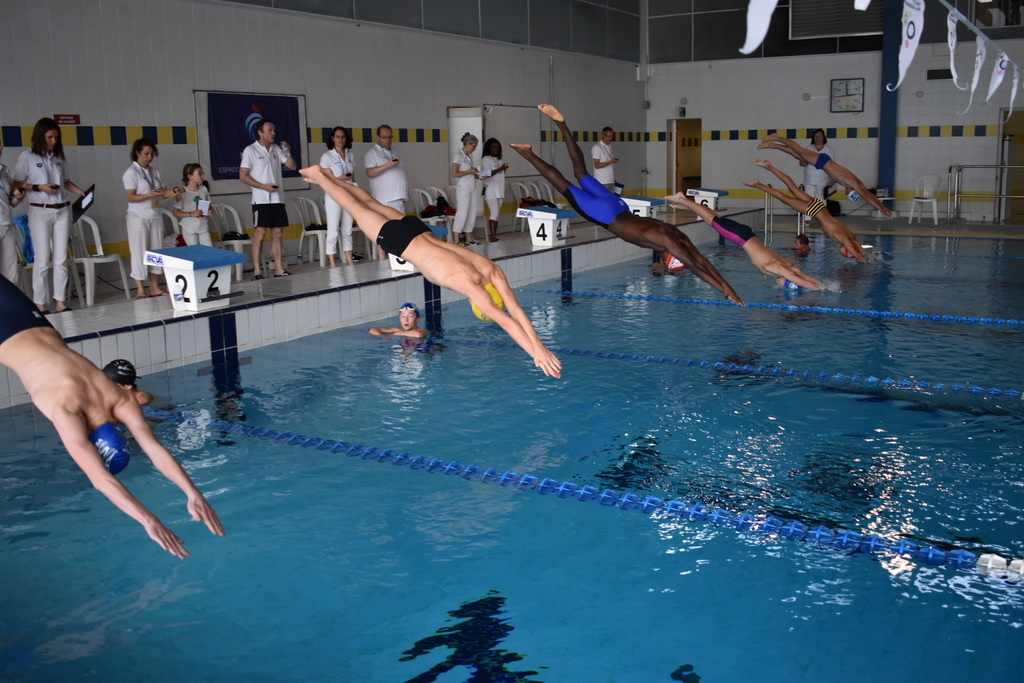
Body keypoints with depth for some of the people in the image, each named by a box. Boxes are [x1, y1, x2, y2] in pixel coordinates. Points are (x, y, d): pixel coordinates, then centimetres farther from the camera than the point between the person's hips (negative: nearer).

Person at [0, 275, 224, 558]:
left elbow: (157, 451, -30)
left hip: (39, 328, 5)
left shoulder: (120, 401, -27)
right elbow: (100, 479, -49)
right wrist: (149, 522, -56)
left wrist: (194, 494, -41)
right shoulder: (68, 412, -42)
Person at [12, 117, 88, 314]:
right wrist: (39, 187, -14)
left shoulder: (59, 156, 9)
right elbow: (17, 184, -2)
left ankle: (60, 302, 8)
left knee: (61, 259, 4)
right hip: (40, 212, -4)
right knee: (42, 260, -3)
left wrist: (82, 193, 0)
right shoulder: (27, 156, -3)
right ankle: (39, 304, 4)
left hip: (62, 211, 4)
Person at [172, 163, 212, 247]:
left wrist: (209, 211, -2)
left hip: (204, 227, 4)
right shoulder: (182, 192, -8)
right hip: (189, 229, -4)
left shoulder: (204, 189, 5)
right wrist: (191, 214, -19)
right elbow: (175, 212, -8)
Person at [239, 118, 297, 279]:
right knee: (260, 233, -9)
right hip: (261, 199, -6)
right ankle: (257, 272, -7)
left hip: (278, 198, 6)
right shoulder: (250, 150, -3)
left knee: (277, 233, 6)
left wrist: (288, 152, -4)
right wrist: (263, 186, -16)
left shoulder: (276, 149, 14)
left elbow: (293, 166, 14)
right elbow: (243, 175, -7)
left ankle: (278, 269, 11)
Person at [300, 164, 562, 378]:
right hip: (398, 239, -6)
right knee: (357, 209, 17)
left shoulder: (492, 271, -18)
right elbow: (505, 321, -43)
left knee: (369, 202, 26)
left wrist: (539, 344, -24)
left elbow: (515, 309, -17)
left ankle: (327, 176, 47)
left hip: (417, 229, 6)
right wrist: (536, 353, -46)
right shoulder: (471, 286, -36)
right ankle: (318, 175, 38)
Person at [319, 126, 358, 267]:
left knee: (347, 230, 10)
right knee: (333, 231, -6)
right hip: (334, 196, -5)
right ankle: (332, 264, -4)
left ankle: (349, 261, 15)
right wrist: (339, 179, -18)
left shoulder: (350, 155, 12)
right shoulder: (327, 156, -3)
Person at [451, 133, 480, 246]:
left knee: (472, 213, 8)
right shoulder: (458, 156, -9)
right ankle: (456, 240, -10)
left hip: (472, 187, 8)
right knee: (462, 212, -11)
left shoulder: (470, 156, 15)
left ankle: (469, 238, 15)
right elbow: (454, 174, -17)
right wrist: (469, 172, -13)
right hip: (463, 187, -8)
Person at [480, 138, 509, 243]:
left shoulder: (498, 160, 20)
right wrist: (500, 169, -21)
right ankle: (492, 237, -16)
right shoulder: (485, 160, -4)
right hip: (490, 190, -8)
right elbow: (487, 174, -15)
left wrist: (504, 169, 7)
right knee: (494, 213, -15)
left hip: (499, 190, 8)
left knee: (496, 214, 5)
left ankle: (494, 236, 7)